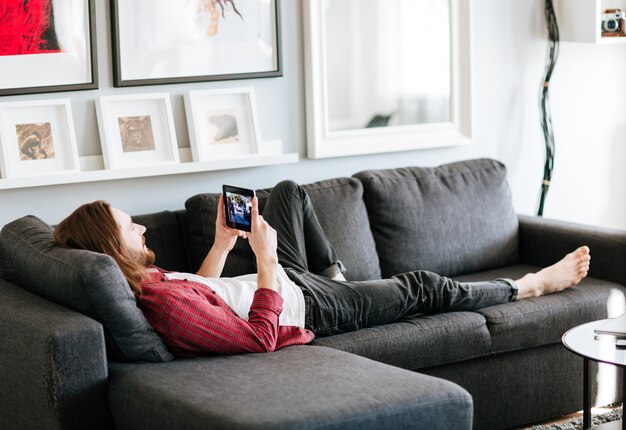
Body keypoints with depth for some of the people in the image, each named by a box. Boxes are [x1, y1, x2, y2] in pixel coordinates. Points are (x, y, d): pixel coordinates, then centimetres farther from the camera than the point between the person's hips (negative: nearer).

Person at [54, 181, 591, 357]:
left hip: (285, 280, 8)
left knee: (289, 191, 26)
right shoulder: (165, 307, -40)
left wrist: (222, 241, -2)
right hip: (306, 308, -8)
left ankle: (335, 272, 45)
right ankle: (531, 285, 36)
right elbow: (261, 337, -34)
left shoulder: (140, 283, -12)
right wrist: (265, 256, -33)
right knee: (422, 287, 11)